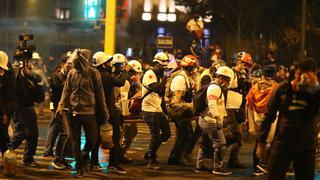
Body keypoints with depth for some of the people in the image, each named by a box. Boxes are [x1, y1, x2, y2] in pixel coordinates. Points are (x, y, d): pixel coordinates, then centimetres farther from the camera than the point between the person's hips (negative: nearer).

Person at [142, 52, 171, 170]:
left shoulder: (158, 75, 16)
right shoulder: (149, 74, -13)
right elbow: (157, 88, -28)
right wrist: (164, 78, -19)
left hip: (158, 109, 9)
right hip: (150, 110, -9)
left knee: (166, 133, 10)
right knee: (155, 135, -8)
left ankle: (149, 154, 22)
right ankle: (152, 161, 4)